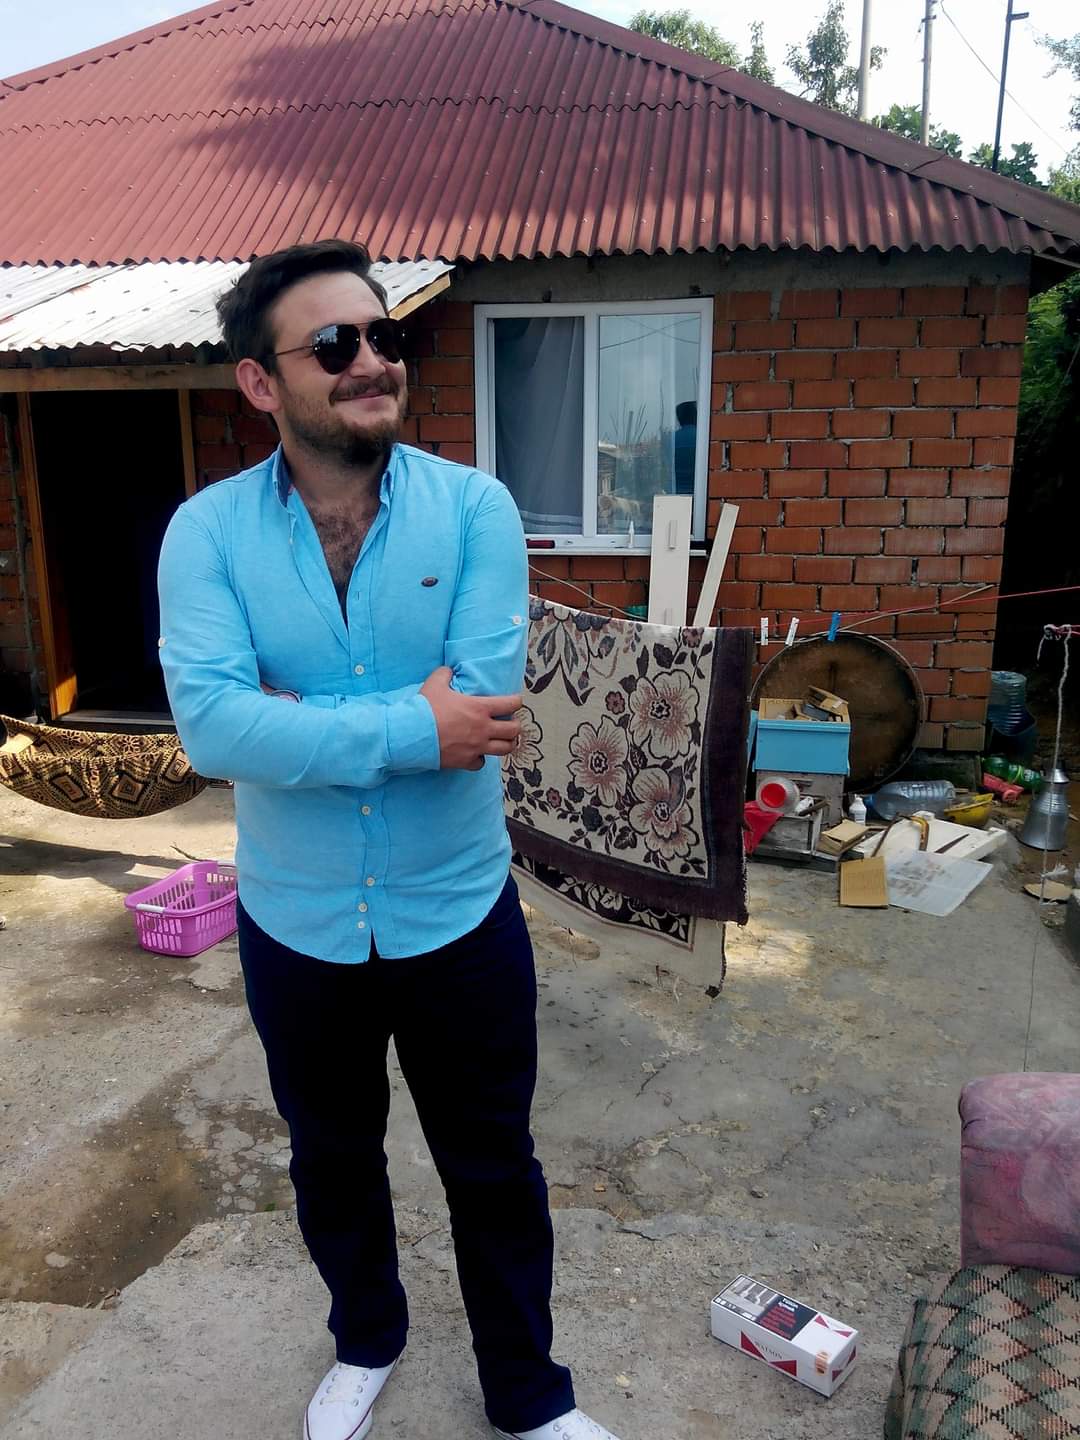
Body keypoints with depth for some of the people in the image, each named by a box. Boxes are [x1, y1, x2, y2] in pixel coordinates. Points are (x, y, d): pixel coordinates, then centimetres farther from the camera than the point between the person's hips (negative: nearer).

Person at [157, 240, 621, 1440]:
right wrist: (413, 727, -28)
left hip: (459, 916, -1)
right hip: (294, 926, 2)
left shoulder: (475, 509, -12)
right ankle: (366, 1342, 56)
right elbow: (208, 724, -24)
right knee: (331, 1159, 25)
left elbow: (481, 705, -23)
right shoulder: (207, 531, -11)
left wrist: (294, 726, -21)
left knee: (494, 1170, 18)